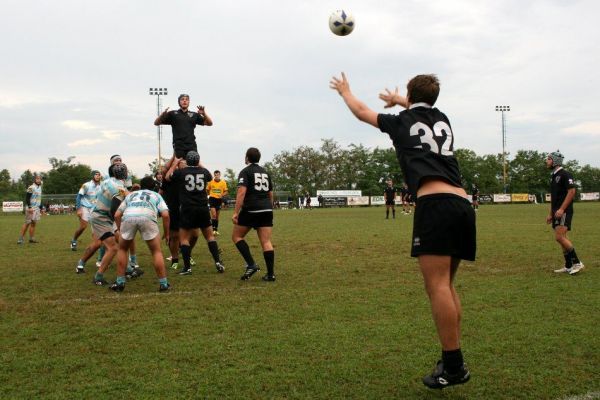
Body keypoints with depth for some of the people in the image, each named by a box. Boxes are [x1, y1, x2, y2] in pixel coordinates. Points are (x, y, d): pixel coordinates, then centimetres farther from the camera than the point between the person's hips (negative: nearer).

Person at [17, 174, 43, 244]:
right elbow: (27, 198, -16)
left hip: (37, 208, 8)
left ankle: (32, 238, 11)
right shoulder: (31, 187, -12)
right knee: (27, 223, -7)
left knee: (34, 223, 7)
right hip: (31, 208, -8)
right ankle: (21, 239, -3)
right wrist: (29, 207, -22)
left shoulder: (40, 187, 14)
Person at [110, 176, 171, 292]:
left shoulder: (130, 194, 38)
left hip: (128, 217, 2)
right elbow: (165, 215, 15)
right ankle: (163, 284, 12)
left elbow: (117, 215, 28)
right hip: (147, 217, -2)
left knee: (122, 249, 24)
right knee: (156, 252, 14)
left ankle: (120, 283, 23)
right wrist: (166, 234, 24)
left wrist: (120, 230, 39)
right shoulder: (156, 195, 32)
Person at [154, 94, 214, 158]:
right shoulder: (172, 114, 11)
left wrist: (204, 114, -6)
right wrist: (163, 114, -11)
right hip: (178, 147, -2)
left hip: (192, 146, 2)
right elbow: (156, 123, 9)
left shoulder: (194, 115, 15)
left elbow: (209, 123, 12)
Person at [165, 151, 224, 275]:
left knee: (184, 238, 6)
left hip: (187, 209, -2)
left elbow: (167, 177, 15)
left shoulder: (181, 172, -4)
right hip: (203, 208, 3)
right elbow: (210, 177, 29)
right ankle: (218, 262, 6)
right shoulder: (204, 171, 3)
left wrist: (175, 164, 26)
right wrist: (200, 165, 39)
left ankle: (187, 267, 0)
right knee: (210, 236, 13)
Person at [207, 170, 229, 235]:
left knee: (217, 216, 11)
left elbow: (226, 192, 2)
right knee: (213, 214, -15)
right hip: (212, 199, -2)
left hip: (219, 200, 2)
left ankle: (216, 229, 19)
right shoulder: (210, 182, -1)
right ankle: (213, 229, -10)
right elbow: (207, 190, 12)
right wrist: (210, 195, 0)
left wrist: (222, 195, -15)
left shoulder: (223, 182, 0)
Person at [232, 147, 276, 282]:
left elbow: (241, 192, -14)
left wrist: (236, 212, -16)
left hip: (250, 210, -5)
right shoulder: (265, 172, 17)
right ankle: (270, 274, -1)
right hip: (267, 210, 6)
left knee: (236, 236, 10)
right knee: (266, 242, 3)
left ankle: (251, 265, -3)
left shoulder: (245, 172, -2)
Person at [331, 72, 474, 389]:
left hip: (434, 203, -7)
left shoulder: (402, 123, 13)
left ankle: (453, 366, -11)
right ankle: (451, 359, 13)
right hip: (463, 204, 7)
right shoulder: (442, 120, 25)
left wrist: (344, 90, 47)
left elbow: (361, 111, 29)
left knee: (437, 286, -9)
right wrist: (397, 100, 66)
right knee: (445, 285, 13)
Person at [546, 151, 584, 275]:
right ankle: (568, 266, 13)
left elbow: (572, 191, -17)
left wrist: (561, 209, -23)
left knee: (559, 237, -17)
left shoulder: (565, 174, -10)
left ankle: (577, 263, -8)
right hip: (557, 212, 9)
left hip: (564, 211, -9)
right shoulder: (554, 176, 18)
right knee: (561, 238, 8)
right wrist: (551, 214, 21)